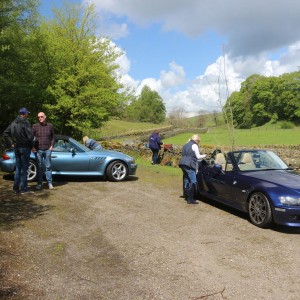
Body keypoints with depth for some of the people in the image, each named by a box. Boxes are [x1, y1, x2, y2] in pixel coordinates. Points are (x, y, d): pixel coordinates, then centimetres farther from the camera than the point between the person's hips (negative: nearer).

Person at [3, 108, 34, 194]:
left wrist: (11, 143, 12)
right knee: (24, 169, 0)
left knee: (18, 168, 14)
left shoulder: (14, 122, 9)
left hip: (16, 147, 7)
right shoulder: (25, 122, -14)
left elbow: (5, 133, 13)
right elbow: (30, 136, -20)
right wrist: (31, 145, -5)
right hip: (25, 147, -7)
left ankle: (16, 188, 17)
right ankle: (23, 189, 4)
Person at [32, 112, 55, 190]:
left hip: (47, 150, 1)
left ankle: (49, 183, 12)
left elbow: (53, 137, 12)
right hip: (38, 150, -1)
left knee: (48, 166, 5)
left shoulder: (50, 126, 5)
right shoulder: (35, 126, 1)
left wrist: (52, 146, 1)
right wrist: (33, 147, -4)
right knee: (39, 167, 4)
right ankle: (39, 183, 12)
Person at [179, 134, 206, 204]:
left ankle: (186, 196, 24)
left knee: (186, 180, 17)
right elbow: (198, 156, -2)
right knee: (193, 181, -7)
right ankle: (190, 199, -9)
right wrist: (204, 155, 15)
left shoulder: (186, 145, 22)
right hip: (189, 165, -9)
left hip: (183, 164, 9)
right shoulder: (194, 146, -3)